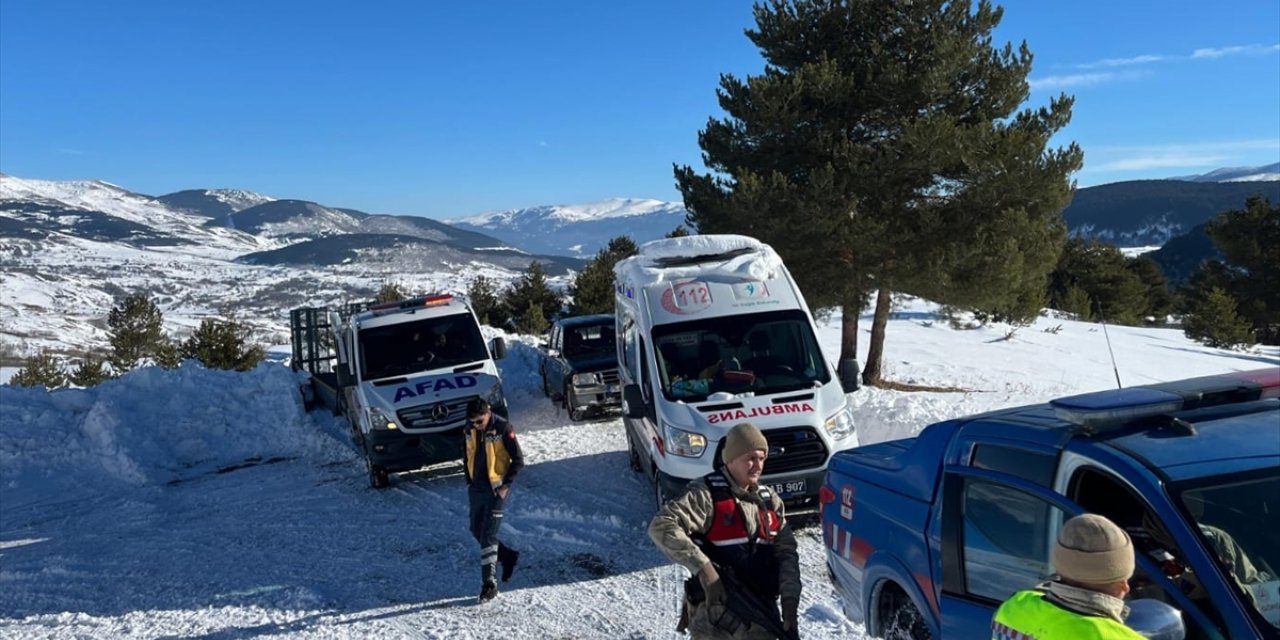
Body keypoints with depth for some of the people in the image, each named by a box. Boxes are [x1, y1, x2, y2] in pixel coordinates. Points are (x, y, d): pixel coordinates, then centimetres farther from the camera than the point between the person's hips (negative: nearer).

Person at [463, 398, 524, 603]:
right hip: (476, 488, 7)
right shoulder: (470, 429, 1)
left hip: (496, 489, -6)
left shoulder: (503, 428, -16)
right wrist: (469, 482, 9)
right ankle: (508, 556, 33)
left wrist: (506, 485, -16)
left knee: (488, 535, -9)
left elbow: (518, 460, -11)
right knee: (477, 531, 14)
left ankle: (490, 583, -3)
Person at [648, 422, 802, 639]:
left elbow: (786, 552, 9)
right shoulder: (707, 494, -10)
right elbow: (661, 527, -21)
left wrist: (789, 602, -4)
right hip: (716, 613, -6)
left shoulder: (769, 499, 10)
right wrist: (703, 569, -26)